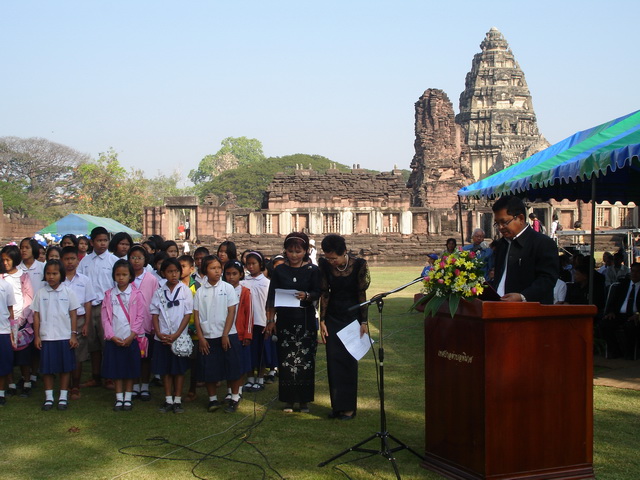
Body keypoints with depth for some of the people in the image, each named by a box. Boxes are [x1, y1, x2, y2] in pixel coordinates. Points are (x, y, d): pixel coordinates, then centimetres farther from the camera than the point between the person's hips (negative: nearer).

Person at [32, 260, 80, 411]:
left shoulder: (68, 292, -1)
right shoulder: (41, 293, 2)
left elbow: (73, 314, 2)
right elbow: (36, 315, 5)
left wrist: (74, 335, -2)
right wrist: (36, 336, 1)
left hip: (65, 337, -1)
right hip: (46, 337, 1)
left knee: (65, 367, 5)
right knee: (47, 368, 5)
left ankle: (63, 397, 15)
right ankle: (49, 397, 16)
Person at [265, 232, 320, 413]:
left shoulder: (312, 270, 2)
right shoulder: (279, 270, 6)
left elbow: (317, 293, -5)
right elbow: (271, 297, 6)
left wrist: (306, 296, -26)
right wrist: (270, 320, -1)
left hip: (306, 320, -1)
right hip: (285, 320, 1)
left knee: (305, 359, 1)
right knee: (286, 358, 2)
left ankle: (304, 400, 11)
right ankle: (288, 399, 12)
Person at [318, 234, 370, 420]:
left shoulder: (359, 265, -16)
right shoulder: (324, 265, -8)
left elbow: (362, 294, -10)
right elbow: (324, 293, -3)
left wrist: (363, 322, -9)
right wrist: (322, 321, -4)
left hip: (352, 316, -3)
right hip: (333, 317, 3)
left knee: (348, 360, 0)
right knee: (333, 360, 3)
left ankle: (349, 407, 10)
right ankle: (336, 405, 13)